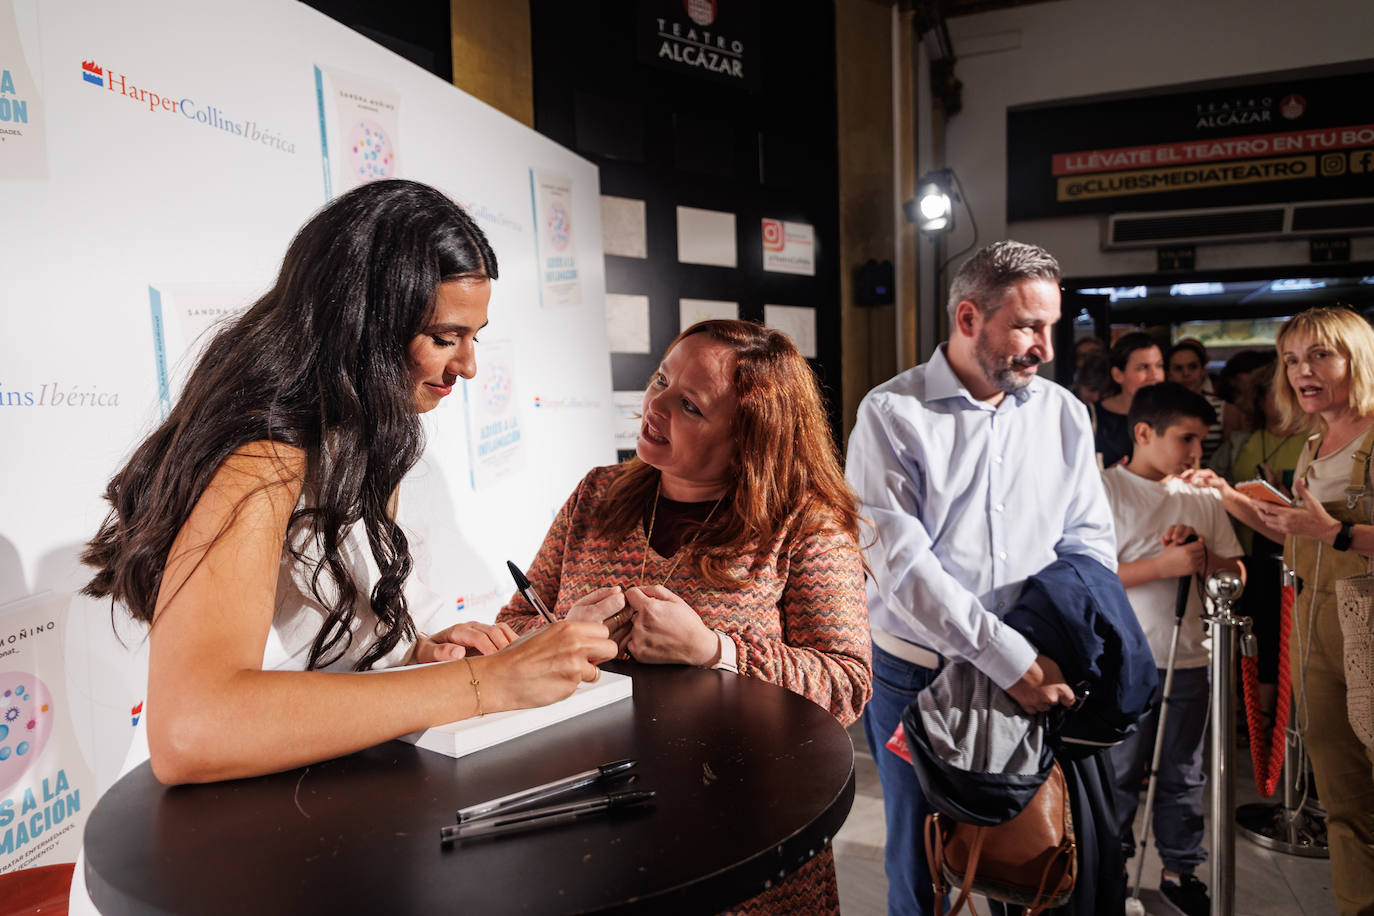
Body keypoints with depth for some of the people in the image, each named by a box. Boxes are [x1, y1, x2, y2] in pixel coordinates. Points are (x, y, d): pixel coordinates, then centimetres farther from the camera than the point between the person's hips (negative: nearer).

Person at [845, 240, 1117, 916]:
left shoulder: (1063, 414, 4)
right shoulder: (890, 414, -11)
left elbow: (1088, 538, 7)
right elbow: (900, 562, -19)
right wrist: (1009, 658, -22)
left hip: (1036, 676, 4)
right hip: (915, 673, -3)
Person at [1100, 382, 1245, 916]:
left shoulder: (1203, 496, 8)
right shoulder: (1104, 488, -8)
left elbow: (1236, 571, 11)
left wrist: (1202, 558, -9)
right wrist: (1164, 564, -21)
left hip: (1190, 659, 5)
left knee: (1184, 775, 15)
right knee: (1119, 775, 7)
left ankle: (1181, 870, 31)